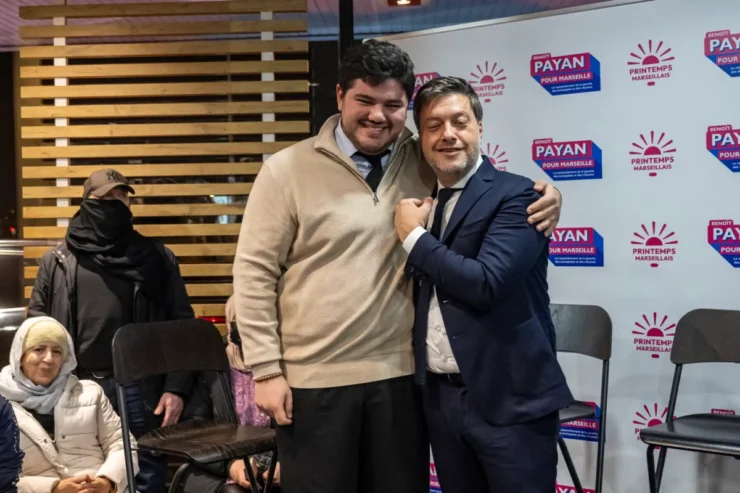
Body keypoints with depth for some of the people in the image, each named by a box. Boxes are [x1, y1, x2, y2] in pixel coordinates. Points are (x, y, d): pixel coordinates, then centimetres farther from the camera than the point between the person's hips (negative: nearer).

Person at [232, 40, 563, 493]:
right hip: (314, 380, -2)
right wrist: (267, 370, -9)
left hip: (401, 374, 3)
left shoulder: (425, 163, 2)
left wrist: (542, 196, -6)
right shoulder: (287, 171, -5)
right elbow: (254, 274, -5)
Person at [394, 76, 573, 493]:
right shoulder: (423, 202, 12)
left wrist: (414, 236, -13)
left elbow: (486, 283, -22)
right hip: (441, 396, 7)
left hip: (509, 399, -6)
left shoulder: (515, 195, -9)